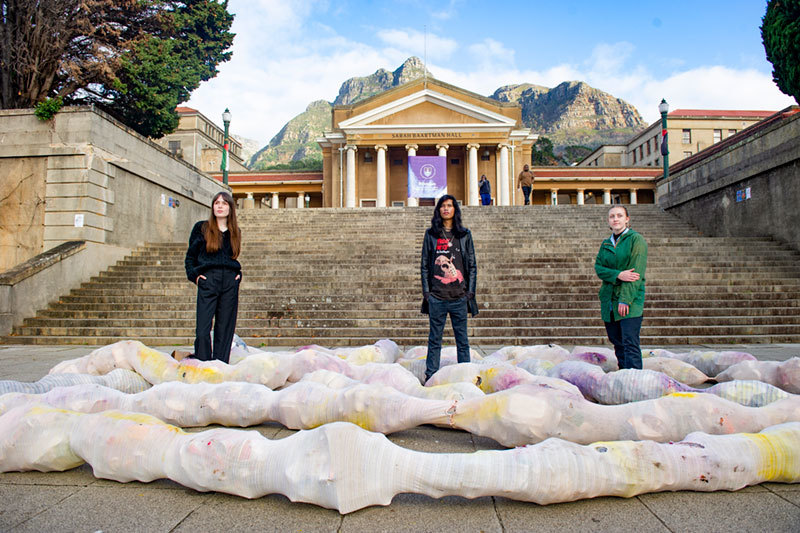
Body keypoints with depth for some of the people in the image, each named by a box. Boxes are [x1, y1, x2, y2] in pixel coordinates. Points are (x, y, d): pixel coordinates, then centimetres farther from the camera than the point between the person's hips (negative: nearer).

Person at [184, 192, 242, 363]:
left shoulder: (235, 232, 17)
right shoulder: (201, 228, 10)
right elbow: (190, 257, 13)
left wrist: (238, 273, 11)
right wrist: (194, 275, 1)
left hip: (230, 281, 2)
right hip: (208, 280, -2)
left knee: (225, 328, 2)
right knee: (203, 329, -9)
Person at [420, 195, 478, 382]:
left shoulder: (464, 235, 8)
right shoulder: (431, 234, 8)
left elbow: (472, 265, 9)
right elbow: (424, 265, 9)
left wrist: (470, 291, 2)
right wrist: (426, 291, 1)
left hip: (459, 296, 0)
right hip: (436, 296, 0)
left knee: (462, 339, 5)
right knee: (434, 339, 5)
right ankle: (431, 376, 14)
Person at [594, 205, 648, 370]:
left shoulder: (636, 239, -2)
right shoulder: (606, 243, 16)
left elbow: (636, 272, -10)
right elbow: (598, 267, 5)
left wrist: (625, 299, -16)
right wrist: (618, 275, -15)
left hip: (630, 299, -6)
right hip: (609, 299, 6)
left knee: (630, 343, -11)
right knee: (617, 343, 9)